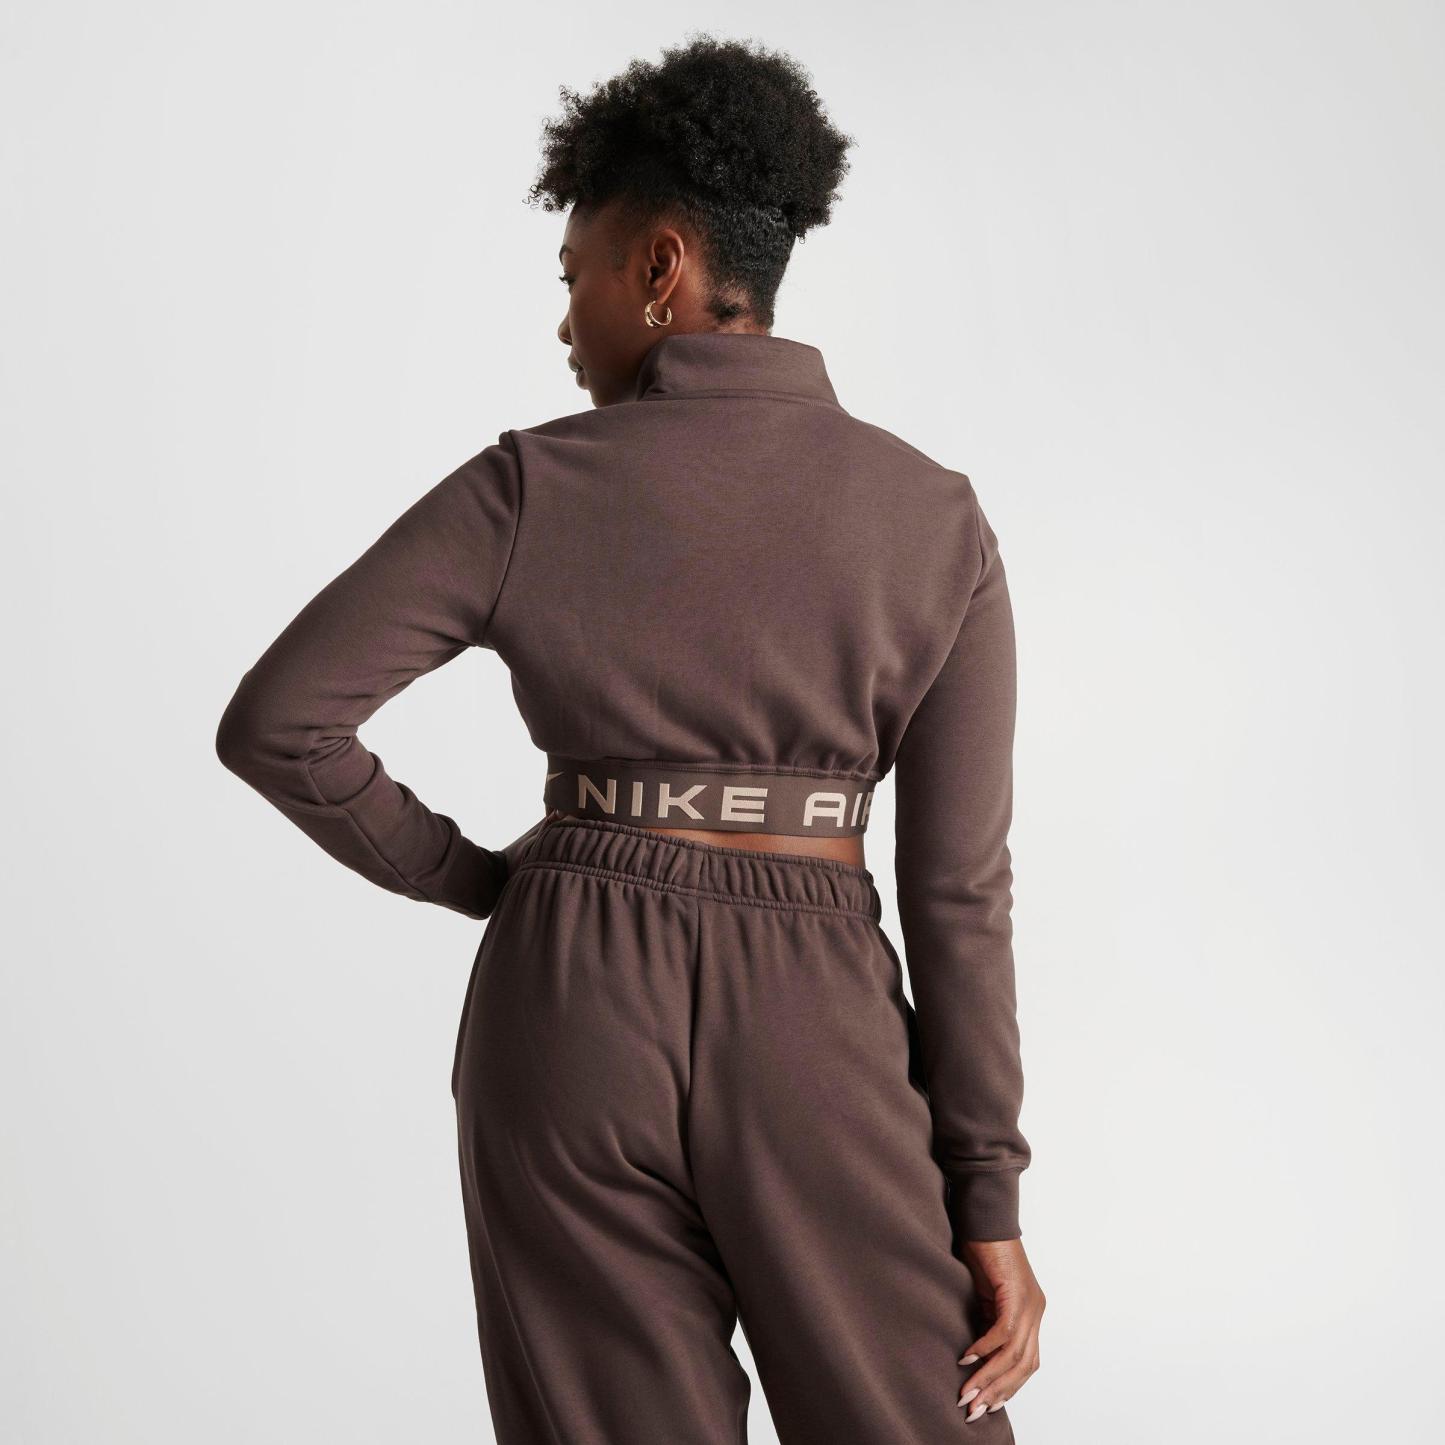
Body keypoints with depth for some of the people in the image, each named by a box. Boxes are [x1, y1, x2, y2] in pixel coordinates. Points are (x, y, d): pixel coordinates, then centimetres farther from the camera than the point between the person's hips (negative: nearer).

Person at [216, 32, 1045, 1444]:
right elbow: (956, 887, -2)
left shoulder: (530, 489, -4)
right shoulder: (935, 518, -1)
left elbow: (275, 722, -6)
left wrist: (478, 879, 8)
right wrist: (991, 1202, 2)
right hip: (811, 1032, 0)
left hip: (570, 1016, 0)